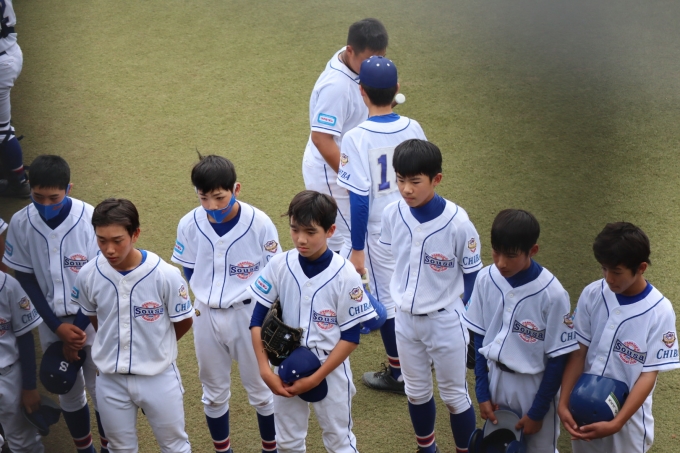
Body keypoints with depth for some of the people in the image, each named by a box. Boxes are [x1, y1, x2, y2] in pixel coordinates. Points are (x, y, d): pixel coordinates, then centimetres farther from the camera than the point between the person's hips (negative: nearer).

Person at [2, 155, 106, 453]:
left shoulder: (92, 220, -19)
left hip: (93, 321, -2)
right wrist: (58, 327, -10)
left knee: (101, 391, 7)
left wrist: (78, 328, -11)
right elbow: (26, 279, -3)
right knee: (69, 393, 14)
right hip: (51, 324, 2)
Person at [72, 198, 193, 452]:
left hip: (159, 377, -2)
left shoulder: (166, 275, -22)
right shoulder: (88, 275, -14)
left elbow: (183, 322, -5)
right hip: (110, 379, 2)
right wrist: (112, 349, 10)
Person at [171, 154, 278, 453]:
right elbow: (188, 271, 5)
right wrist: (205, 297, -2)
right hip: (205, 316, 3)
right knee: (214, 392, 17)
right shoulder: (189, 224, -11)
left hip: (249, 314, -2)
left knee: (260, 387, 13)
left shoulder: (259, 223, -18)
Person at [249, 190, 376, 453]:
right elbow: (257, 319, -4)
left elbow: (351, 336, -14)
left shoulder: (345, 274, -19)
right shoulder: (280, 265, -11)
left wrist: (316, 378, -17)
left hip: (330, 369, -3)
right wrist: (265, 371, -11)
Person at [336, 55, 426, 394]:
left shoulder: (356, 139, -21)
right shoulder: (413, 129, -6)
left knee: (386, 297, 10)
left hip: (381, 231, -5)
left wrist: (357, 248, -11)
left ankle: (398, 373, 22)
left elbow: (359, 200, -20)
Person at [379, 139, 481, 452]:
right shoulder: (392, 214, -12)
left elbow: (472, 274, -11)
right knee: (416, 392, 22)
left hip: (445, 322, -4)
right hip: (404, 319, 4)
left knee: (454, 395, 12)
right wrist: (397, 300, 11)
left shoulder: (457, 222, -24)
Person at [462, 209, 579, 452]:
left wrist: (537, 412, -9)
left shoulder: (552, 294, -24)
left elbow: (558, 359, -14)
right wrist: (482, 393, 1)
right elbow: (480, 338, 1)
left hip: (534, 385, -3)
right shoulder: (485, 279, -12)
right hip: (495, 379, 4)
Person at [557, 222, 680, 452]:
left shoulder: (659, 312, -18)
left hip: (627, 415, -3)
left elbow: (648, 375, -15)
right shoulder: (592, 295, -9)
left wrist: (616, 423, -21)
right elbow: (578, 352, -4)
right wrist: (563, 403, -11)